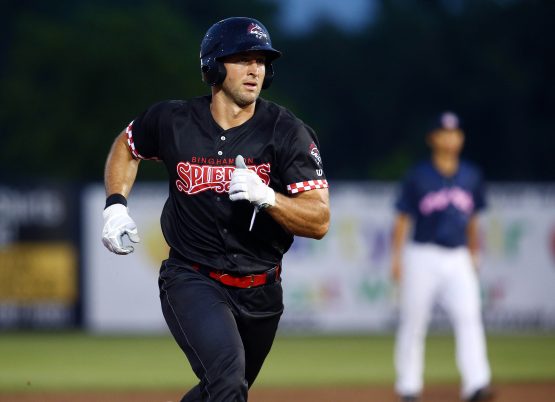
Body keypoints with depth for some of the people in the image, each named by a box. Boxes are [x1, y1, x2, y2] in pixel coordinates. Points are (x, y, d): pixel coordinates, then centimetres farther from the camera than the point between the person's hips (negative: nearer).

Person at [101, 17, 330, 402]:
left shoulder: (288, 132, -10)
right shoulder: (173, 121, -7)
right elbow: (127, 145, 17)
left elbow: (319, 221, -16)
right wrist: (116, 205, 2)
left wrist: (265, 196, -33)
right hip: (192, 280, -3)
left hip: (260, 292, 3)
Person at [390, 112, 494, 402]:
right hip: (422, 257, -2)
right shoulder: (418, 176, -1)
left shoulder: (471, 176, 11)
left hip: (458, 260, 2)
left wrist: (474, 256, 18)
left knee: (469, 318, -14)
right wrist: (397, 259, -6)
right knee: (413, 323, 2)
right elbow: (402, 220, 1)